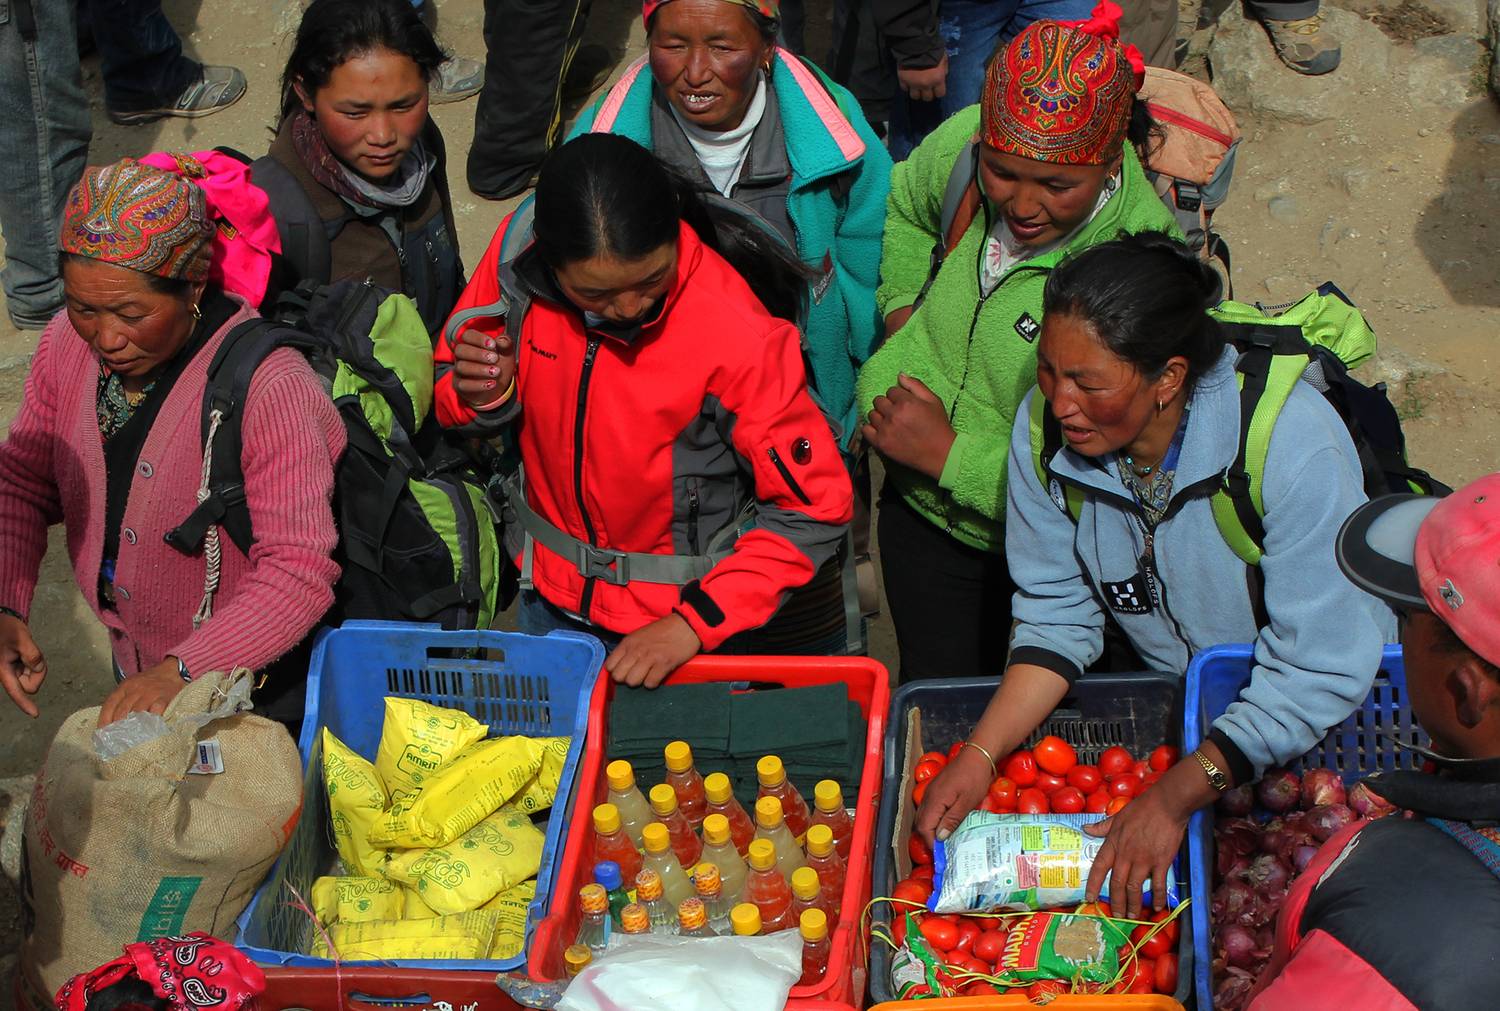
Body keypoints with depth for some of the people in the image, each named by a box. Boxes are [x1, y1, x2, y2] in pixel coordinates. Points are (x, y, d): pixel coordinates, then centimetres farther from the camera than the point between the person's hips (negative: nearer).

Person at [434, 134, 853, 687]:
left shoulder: (736, 335, -30)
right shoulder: (518, 257, -18)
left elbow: (814, 506, -22)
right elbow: (451, 395, -1)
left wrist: (694, 624, -29)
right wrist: (479, 396, -25)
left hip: (695, 603, -4)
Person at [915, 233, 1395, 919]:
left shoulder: (1293, 444, -30)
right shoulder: (1044, 427, -16)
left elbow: (1321, 670, -27)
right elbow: (1056, 612, -4)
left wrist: (1176, 797, -29)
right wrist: (980, 755, -17)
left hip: (1312, 721, -4)